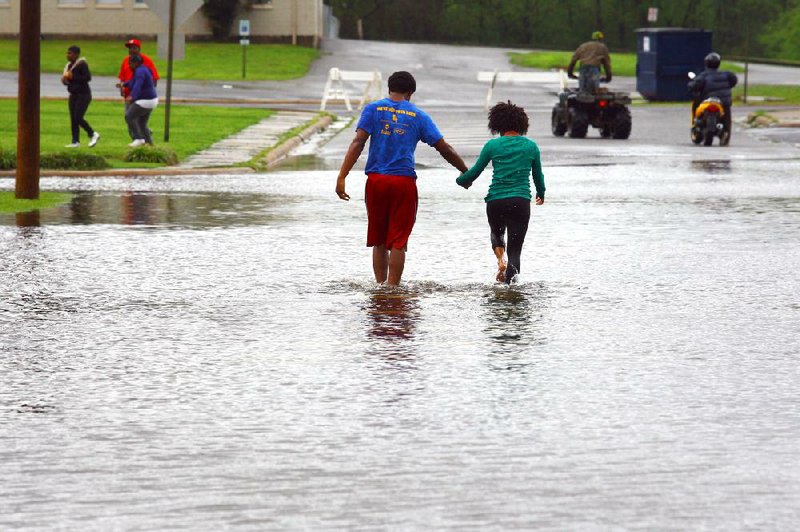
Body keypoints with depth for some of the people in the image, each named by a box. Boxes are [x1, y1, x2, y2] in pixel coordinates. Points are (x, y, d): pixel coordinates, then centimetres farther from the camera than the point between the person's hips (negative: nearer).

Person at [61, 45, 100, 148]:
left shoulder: (82, 64, -14)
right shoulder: (69, 65, 12)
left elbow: (88, 77, -23)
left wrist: (72, 77, -23)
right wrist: (65, 80, -2)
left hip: (83, 95, -9)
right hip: (73, 95, 9)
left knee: (78, 118, -13)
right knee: (73, 119, 5)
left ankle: (93, 134, 6)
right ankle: (75, 142, 10)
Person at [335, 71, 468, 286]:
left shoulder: (373, 109, 4)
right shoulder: (418, 115, 5)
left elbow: (358, 143, -7)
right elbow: (444, 148, 6)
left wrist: (342, 176, -12)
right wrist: (465, 172, 18)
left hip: (376, 180, 1)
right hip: (404, 181, -1)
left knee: (378, 241, 13)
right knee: (398, 242, 0)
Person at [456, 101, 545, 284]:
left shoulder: (493, 145, -2)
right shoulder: (531, 146, 3)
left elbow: (475, 172, 5)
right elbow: (538, 175, 16)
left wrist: (461, 180, 27)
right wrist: (541, 194, 36)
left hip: (496, 200, 0)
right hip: (521, 201, 0)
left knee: (497, 232, 30)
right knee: (515, 249, 6)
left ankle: (500, 259, 1)